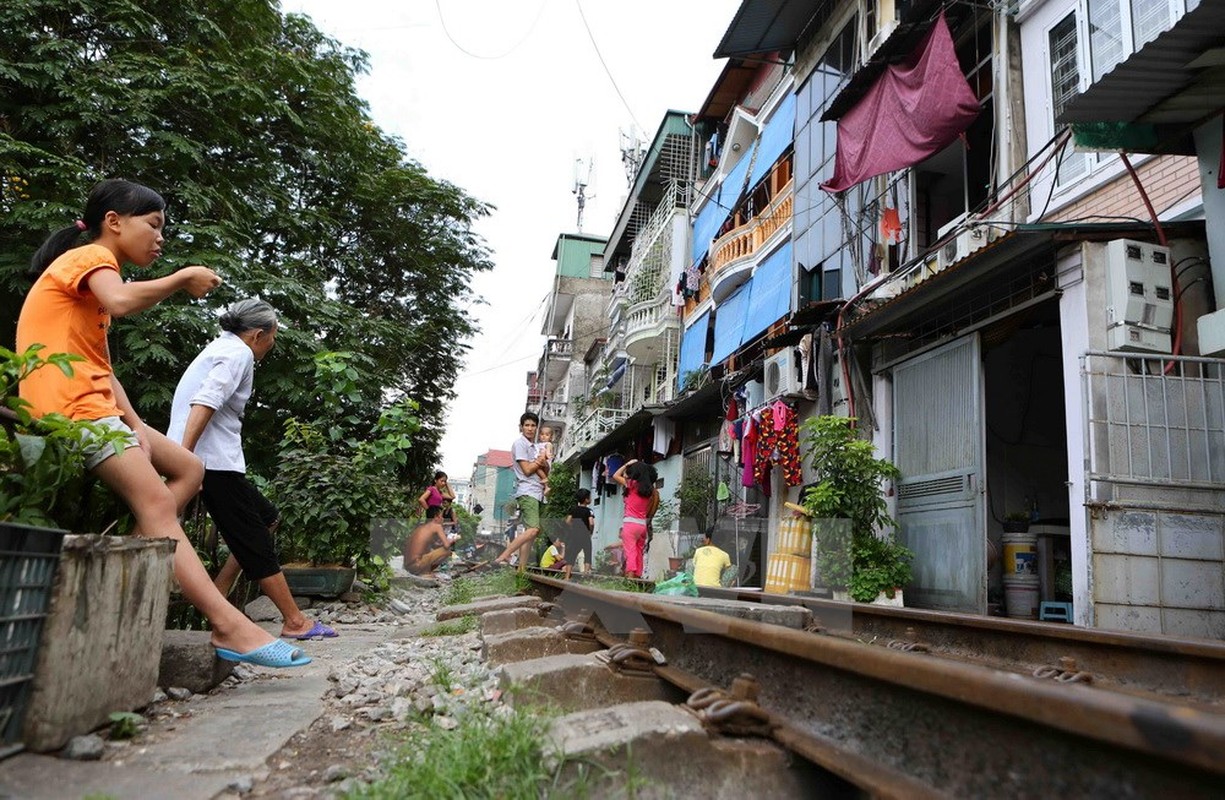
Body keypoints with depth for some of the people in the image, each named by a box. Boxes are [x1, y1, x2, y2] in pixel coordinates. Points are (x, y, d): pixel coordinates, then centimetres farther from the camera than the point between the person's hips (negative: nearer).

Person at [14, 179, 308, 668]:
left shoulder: (89, 269, 25)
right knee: (157, 504, -19)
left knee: (188, 470, 10)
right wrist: (183, 278, -14)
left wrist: (135, 426, 2)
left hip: (93, 408, 10)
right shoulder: (90, 256, -4)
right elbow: (120, 302, -31)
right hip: (74, 408, -10)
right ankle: (230, 625, -26)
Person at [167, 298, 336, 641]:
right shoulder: (238, 353, -8)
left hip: (214, 459, 10)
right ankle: (295, 621, 2)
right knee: (255, 542, -5)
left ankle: (215, 595, 13)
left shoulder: (218, 347, 22)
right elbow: (205, 403, -22)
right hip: (215, 459, -10)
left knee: (267, 518, 16)